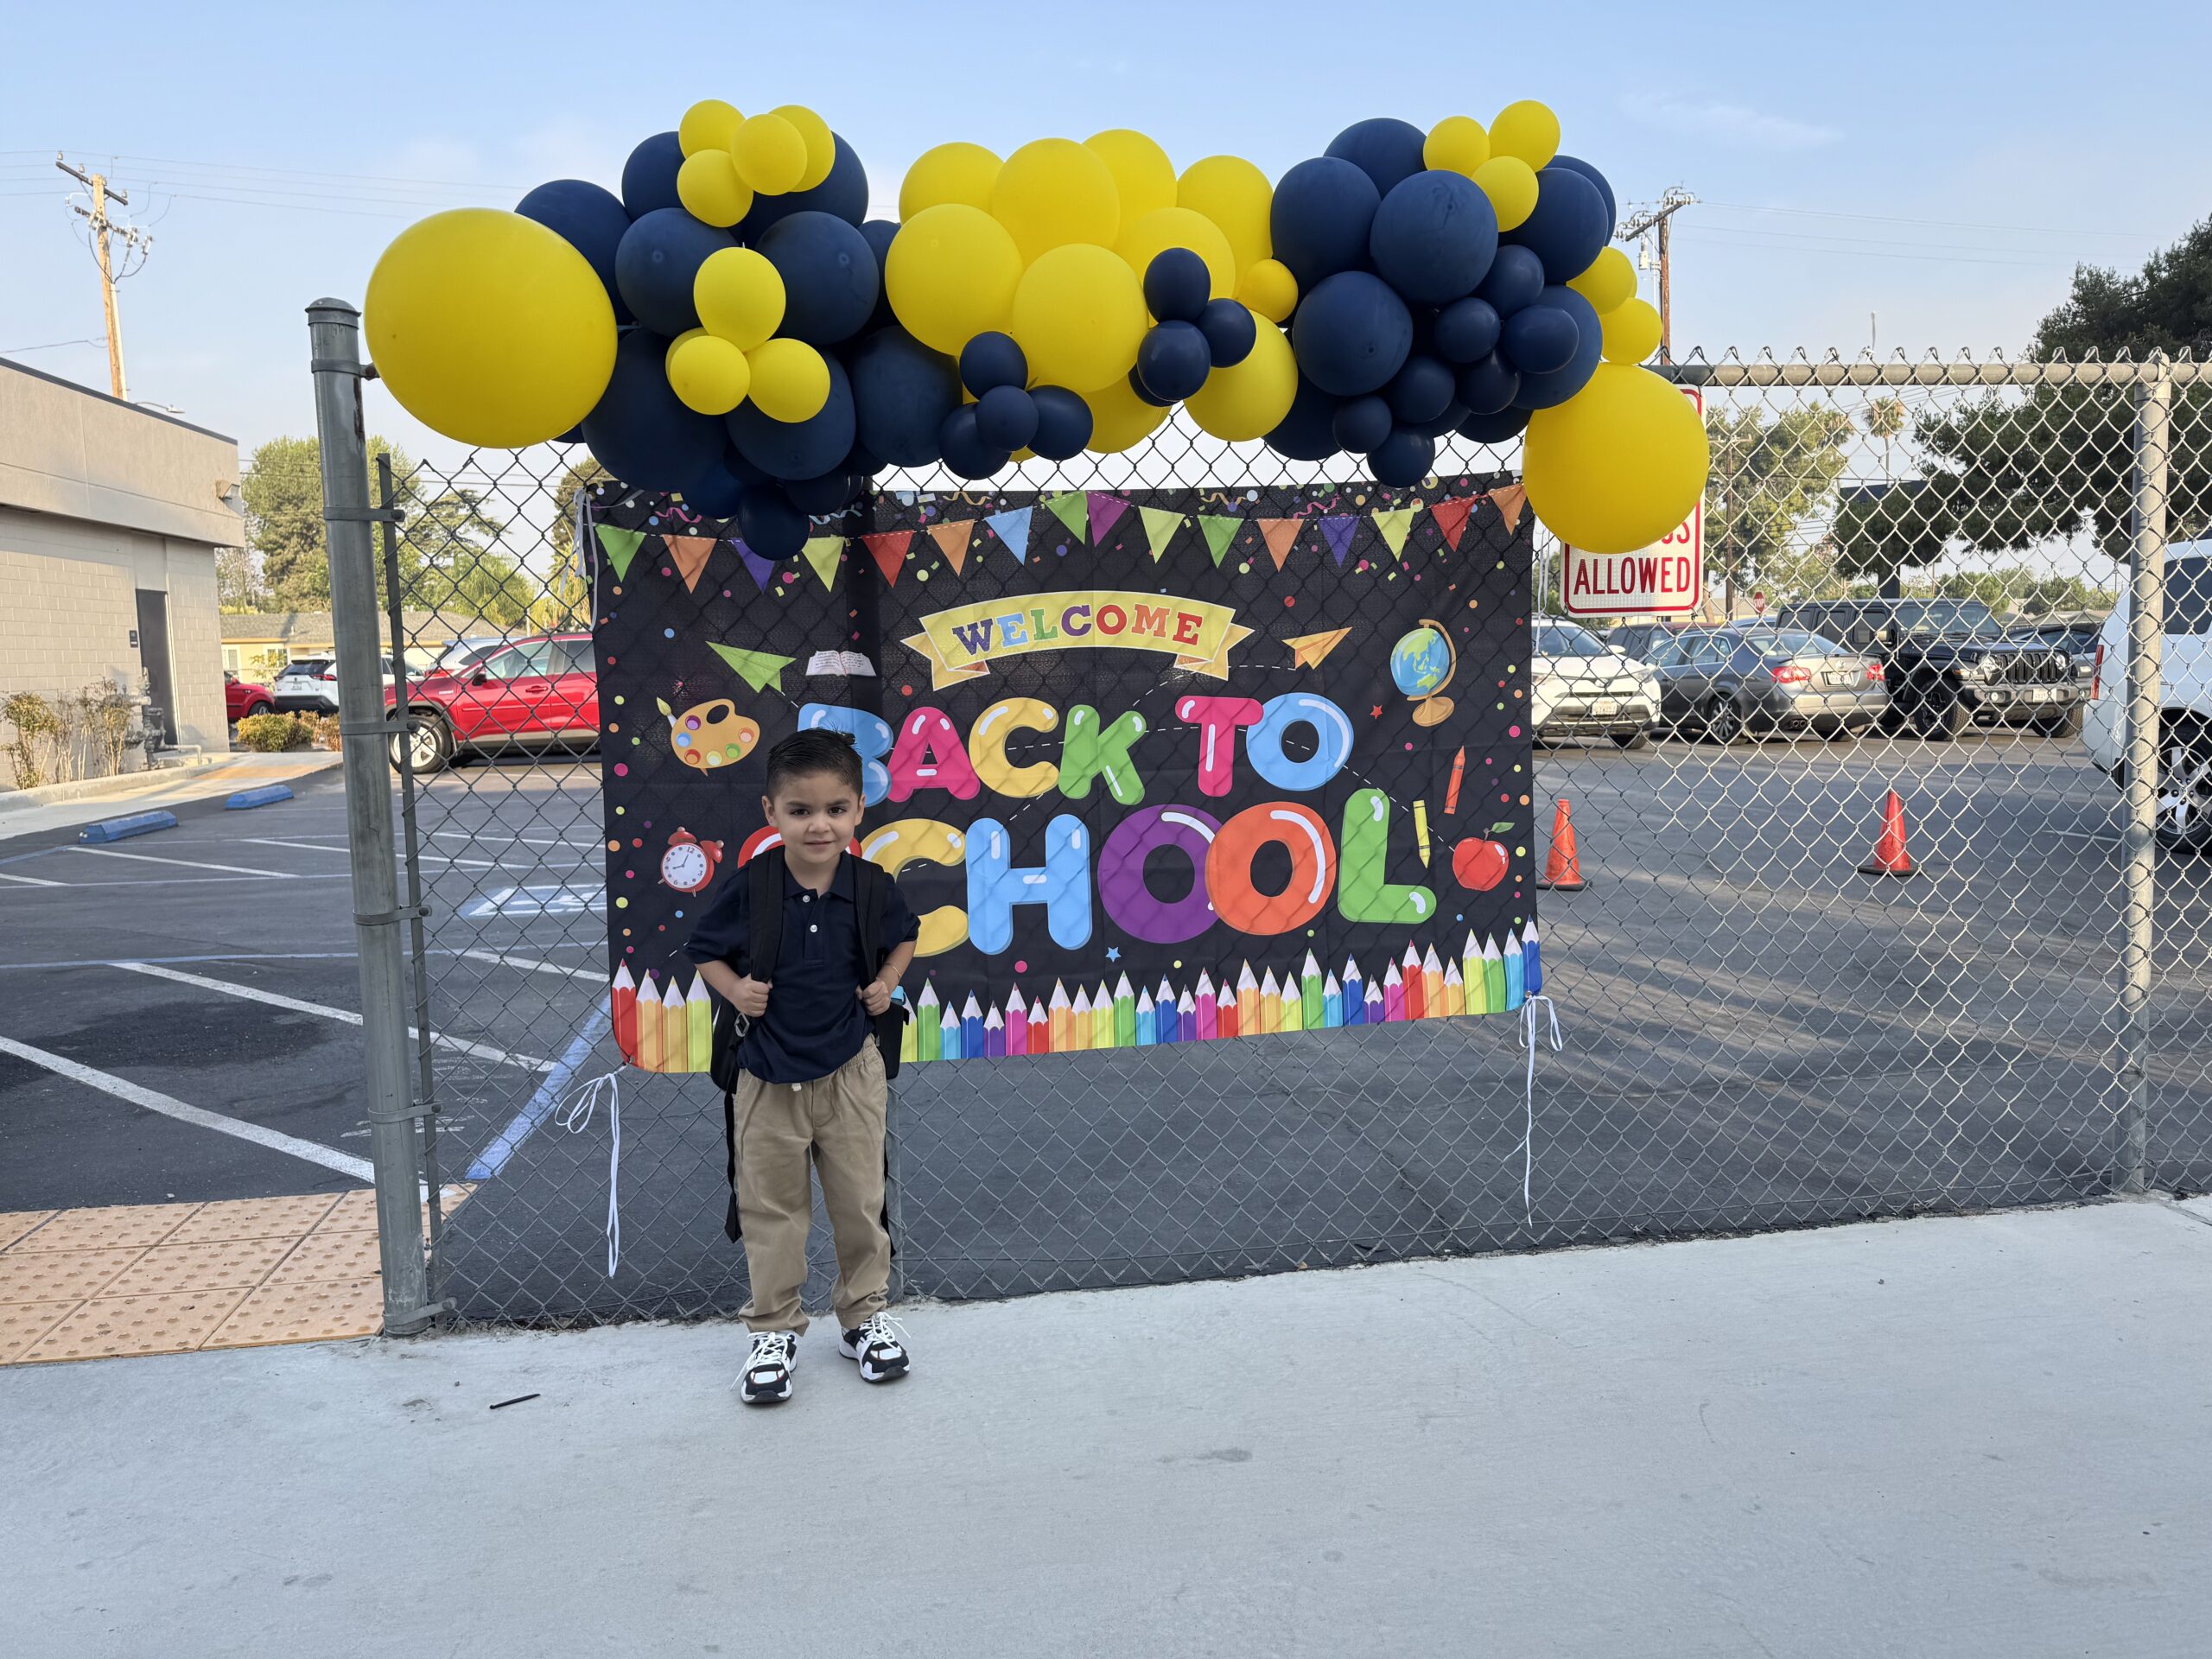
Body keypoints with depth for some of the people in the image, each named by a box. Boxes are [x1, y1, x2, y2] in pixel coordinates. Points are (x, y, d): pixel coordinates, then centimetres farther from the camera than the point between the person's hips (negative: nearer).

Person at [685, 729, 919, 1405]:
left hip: (850, 1069, 1)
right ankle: (774, 1330, 25)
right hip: (766, 1075, -1)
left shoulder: (874, 888, -9)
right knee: (771, 1209, 10)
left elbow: (904, 936, 12)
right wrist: (735, 990, -16)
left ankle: (865, 1314, 31)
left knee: (860, 1201, 12)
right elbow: (704, 950, 1)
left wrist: (887, 983, -4)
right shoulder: (749, 888, -13)